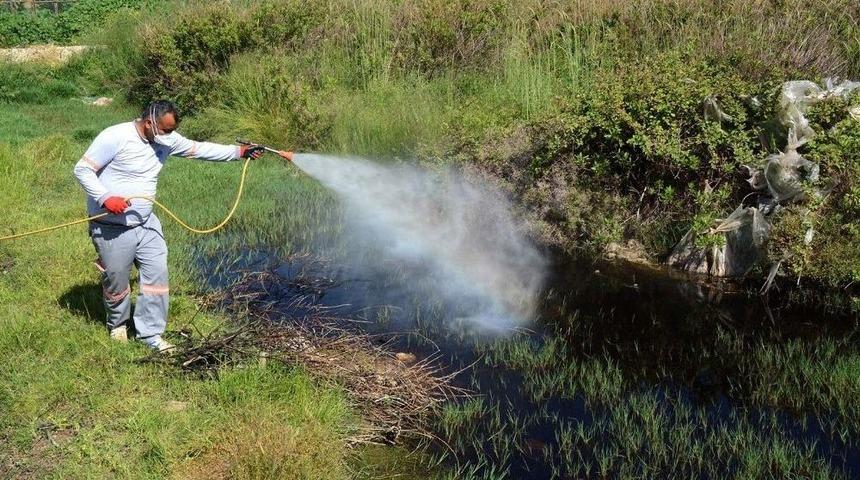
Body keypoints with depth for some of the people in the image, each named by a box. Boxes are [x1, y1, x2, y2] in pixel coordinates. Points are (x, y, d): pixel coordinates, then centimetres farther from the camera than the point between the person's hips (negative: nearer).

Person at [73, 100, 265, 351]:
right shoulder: (115, 137, -20)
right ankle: (118, 325, 36)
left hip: (146, 223, 6)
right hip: (112, 229, -6)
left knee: (157, 274, 2)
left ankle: (150, 333, 14)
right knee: (116, 281, 8)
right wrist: (105, 198, -29)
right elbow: (82, 169, -17)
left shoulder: (167, 140, 0)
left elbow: (200, 149, 9)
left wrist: (240, 151, 8)